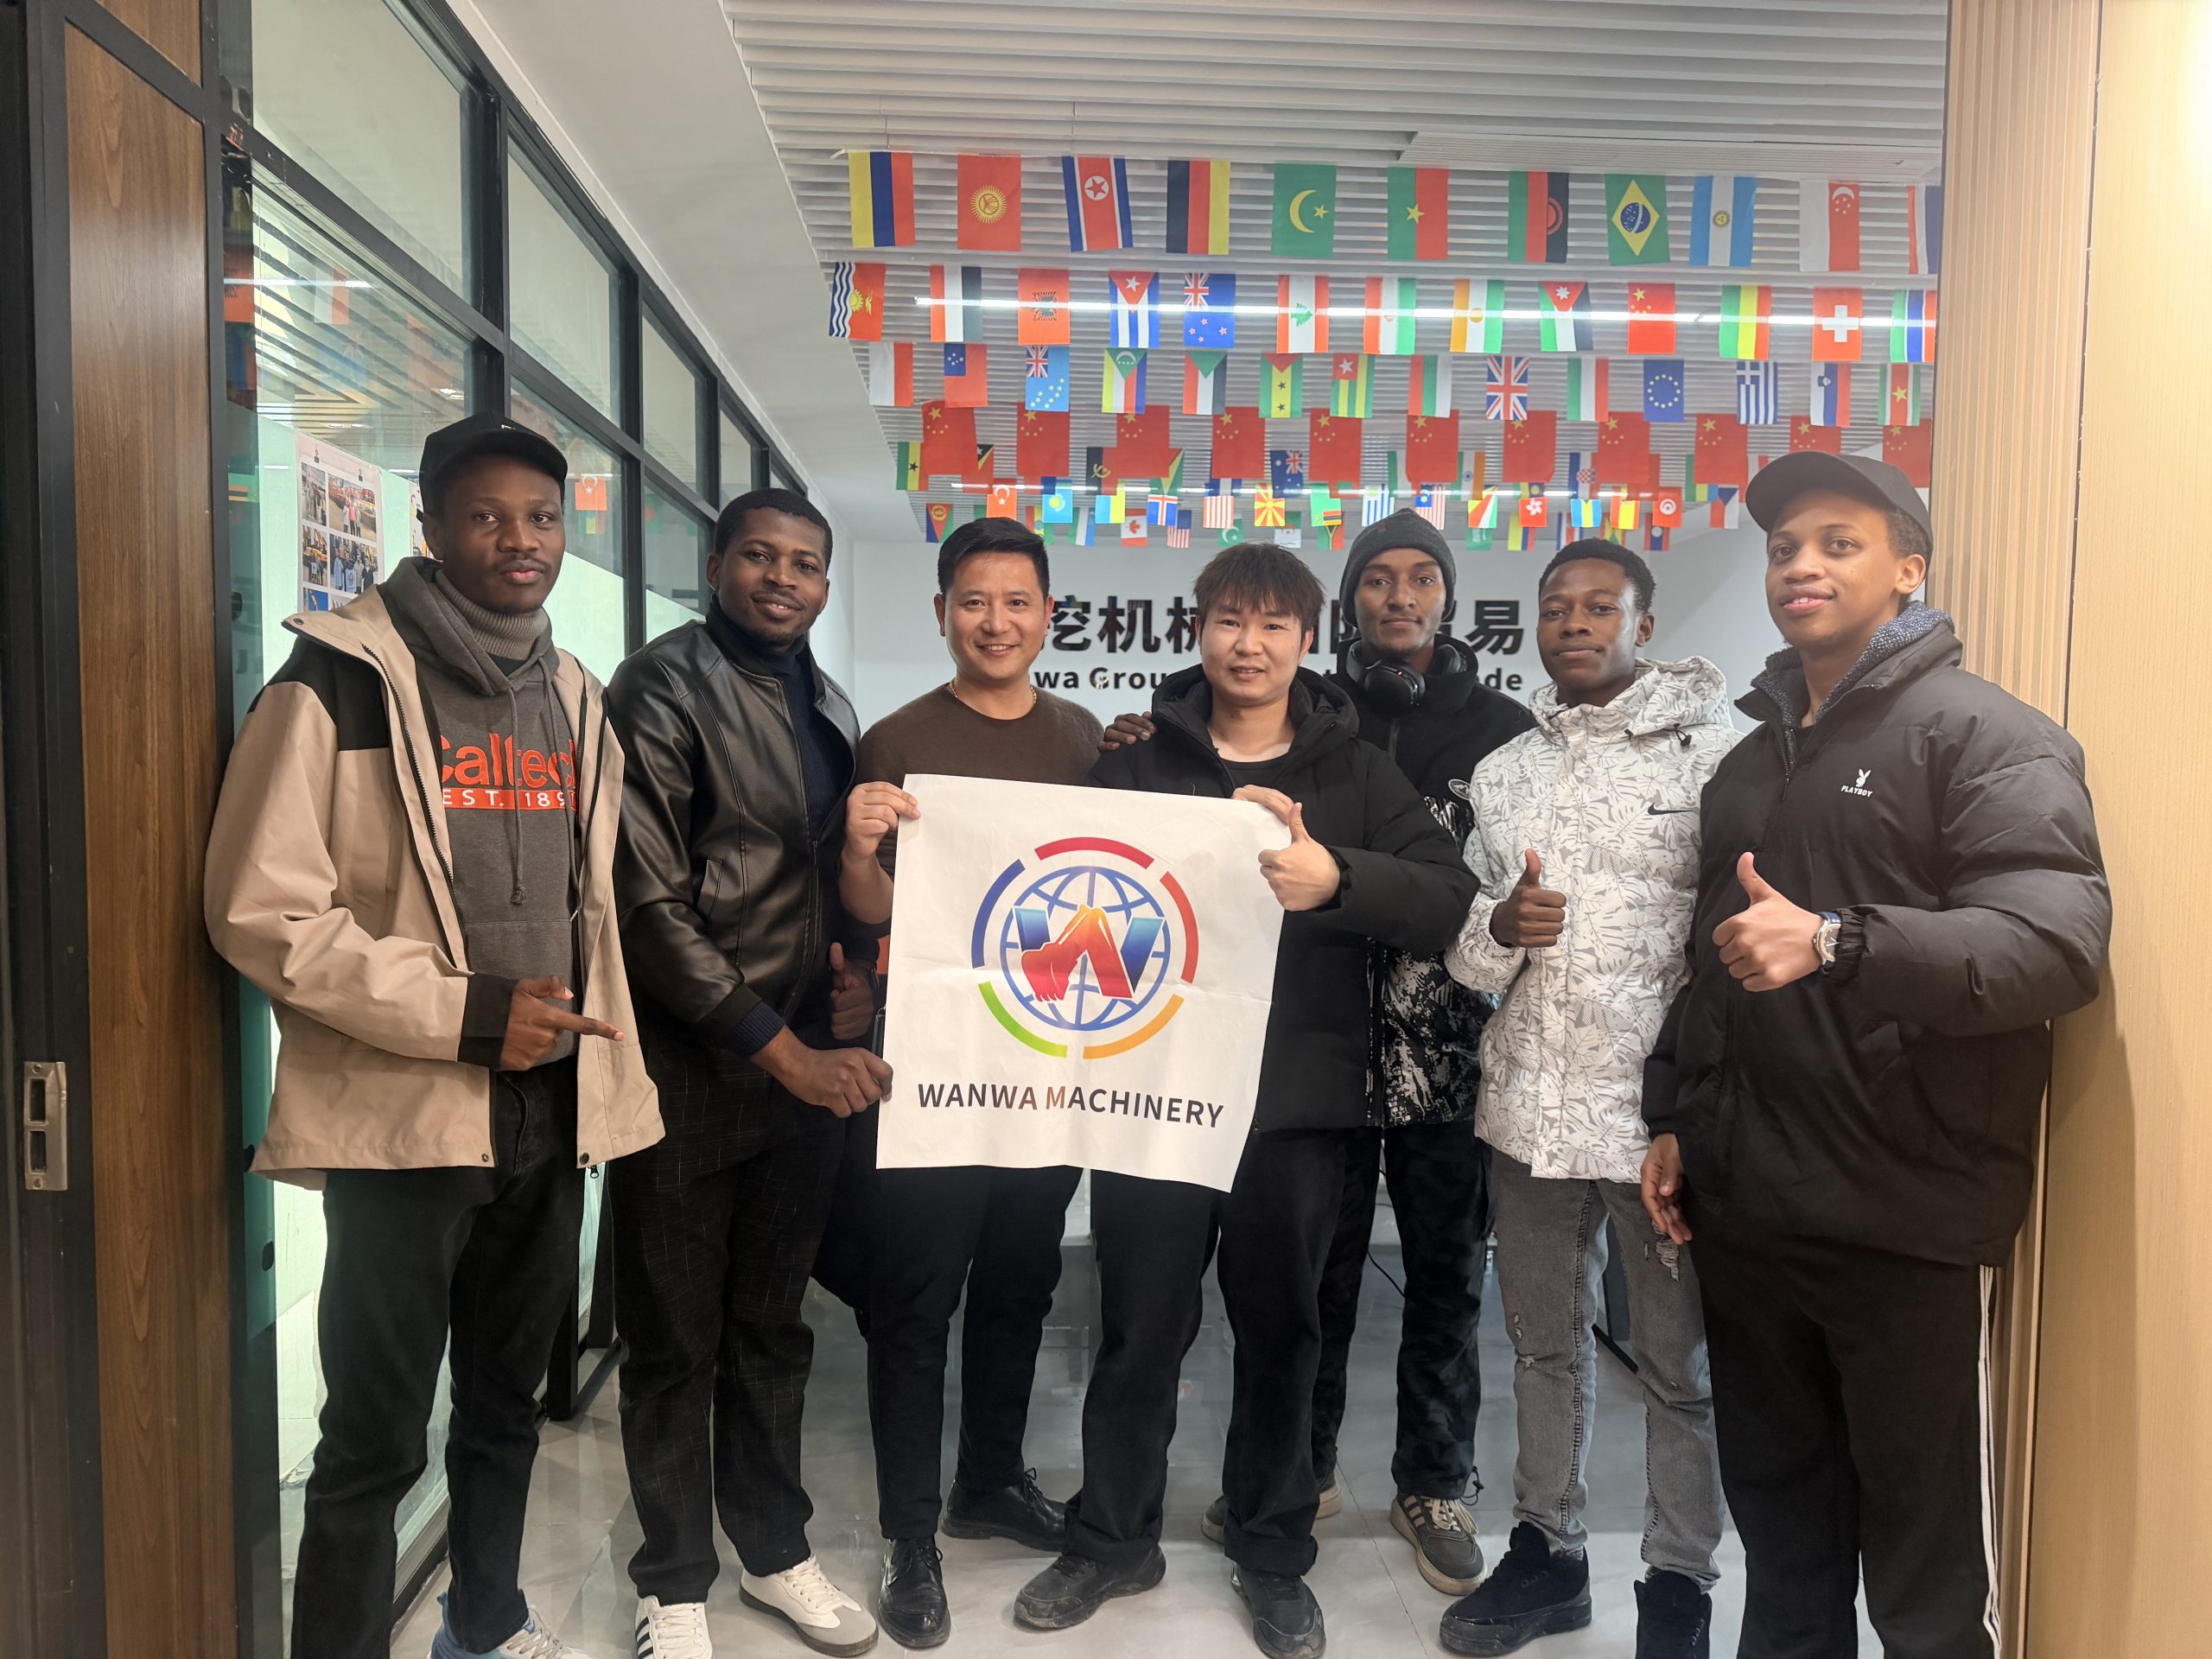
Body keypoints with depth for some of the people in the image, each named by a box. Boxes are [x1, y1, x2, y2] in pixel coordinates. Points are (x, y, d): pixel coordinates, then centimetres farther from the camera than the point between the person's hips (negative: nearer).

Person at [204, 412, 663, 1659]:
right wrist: (464, 1014, -19)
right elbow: (261, 910, -14)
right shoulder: (344, 679, -9)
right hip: (404, 1120, -6)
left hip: (551, 1112, 6)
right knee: (379, 1435, 3)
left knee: (509, 1401, 21)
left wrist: (609, 1072, 10)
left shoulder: (575, 697, 10)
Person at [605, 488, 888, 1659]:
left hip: (809, 1066, 6)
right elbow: (651, 901, -16)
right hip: (687, 1069, -6)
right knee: (675, 1340, 9)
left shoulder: (829, 708, 13)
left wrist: (856, 972, 0)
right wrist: (782, 1050, -17)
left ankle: (774, 1550, 35)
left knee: (773, 1327, 18)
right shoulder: (663, 689, -10)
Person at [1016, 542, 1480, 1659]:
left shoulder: (1356, 773, 4)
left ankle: (1272, 1554, 32)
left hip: (1297, 1102, 0)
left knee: (1280, 1334, 13)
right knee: (1139, 1333, 10)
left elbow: (1453, 901, -6)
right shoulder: (1140, 765, 5)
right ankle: (1112, 1539, 31)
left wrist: (1334, 876, -23)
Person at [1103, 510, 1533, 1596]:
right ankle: (1298, 1470, 31)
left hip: (1449, 1048, 1)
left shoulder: (1501, 726, 5)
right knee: (1315, 1268, 11)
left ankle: (1433, 1485, 31)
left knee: (1445, 1273, 12)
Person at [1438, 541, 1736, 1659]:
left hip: (1659, 1108, -4)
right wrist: (1501, 927, -10)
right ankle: (1547, 1550, 34)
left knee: (1677, 1363, 8)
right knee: (1543, 1341, 17)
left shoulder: (1712, 751, -3)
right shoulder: (1503, 772, 11)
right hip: (1528, 1103, 5)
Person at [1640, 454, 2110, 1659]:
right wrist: (1674, 1116, 16)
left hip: (1908, 1226, -6)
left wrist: (1836, 941, -34)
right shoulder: (1749, 764, 17)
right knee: (1778, 1528, 19)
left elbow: (2059, 941, -22)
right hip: (1744, 1215, 7)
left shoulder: (1986, 737, -7)